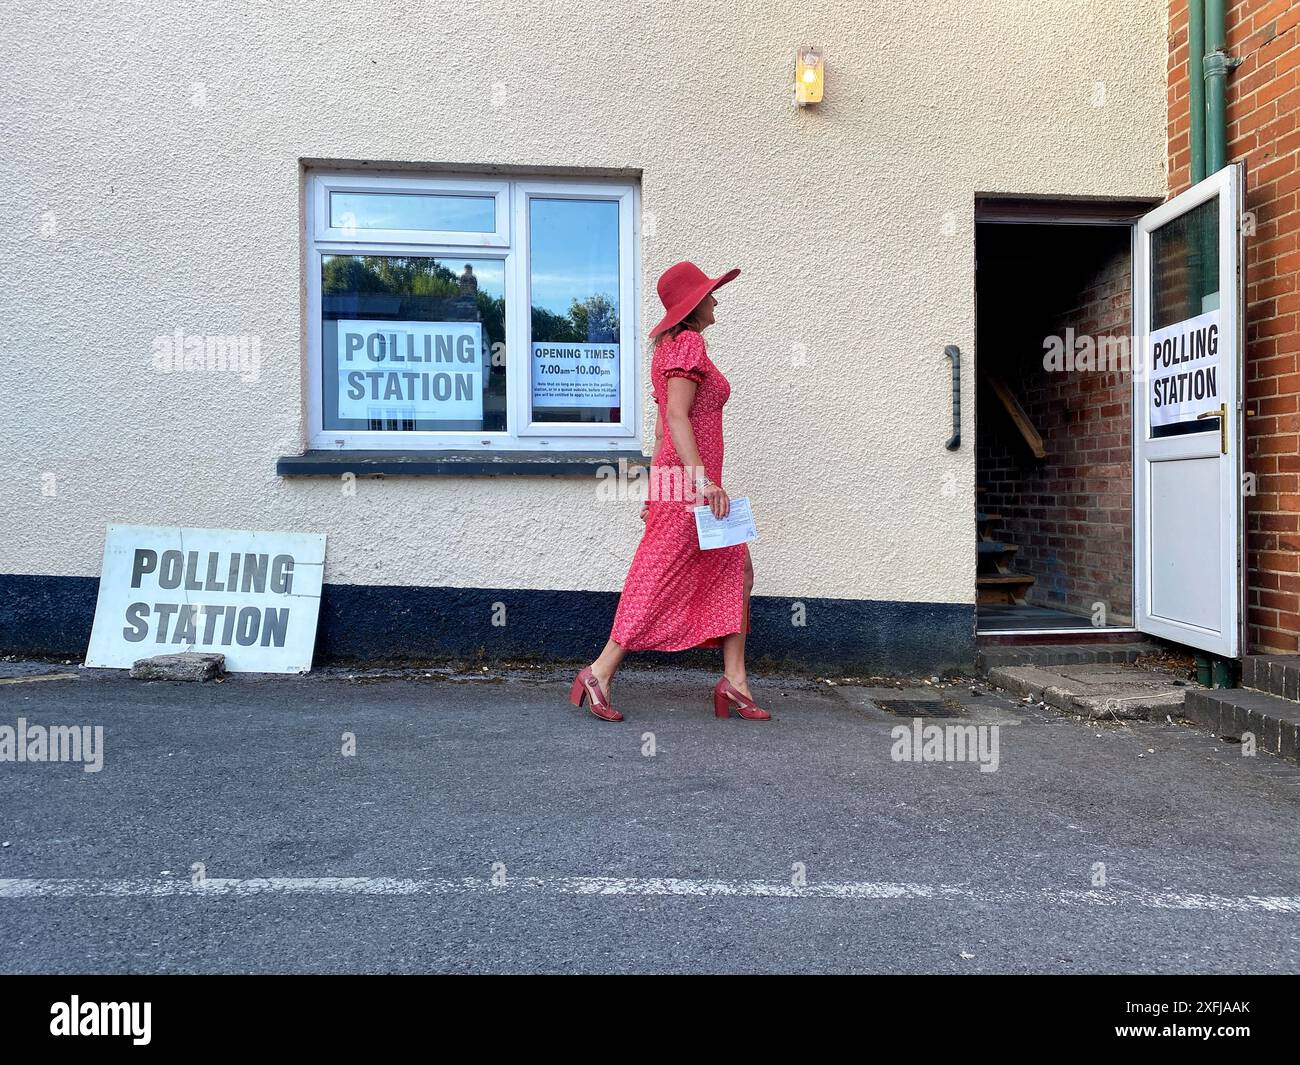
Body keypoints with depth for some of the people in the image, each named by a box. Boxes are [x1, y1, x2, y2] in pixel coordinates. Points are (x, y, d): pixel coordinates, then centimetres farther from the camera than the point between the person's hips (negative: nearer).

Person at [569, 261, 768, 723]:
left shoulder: (671, 346, 20)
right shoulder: (689, 343, -10)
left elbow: (662, 425, 20)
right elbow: (676, 415, -22)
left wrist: (658, 490, 20)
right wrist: (701, 478, -27)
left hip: (679, 476, 10)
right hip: (688, 478, -10)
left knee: (735, 571, 10)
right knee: (660, 581, -5)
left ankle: (734, 681, 11)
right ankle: (599, 674, 3)